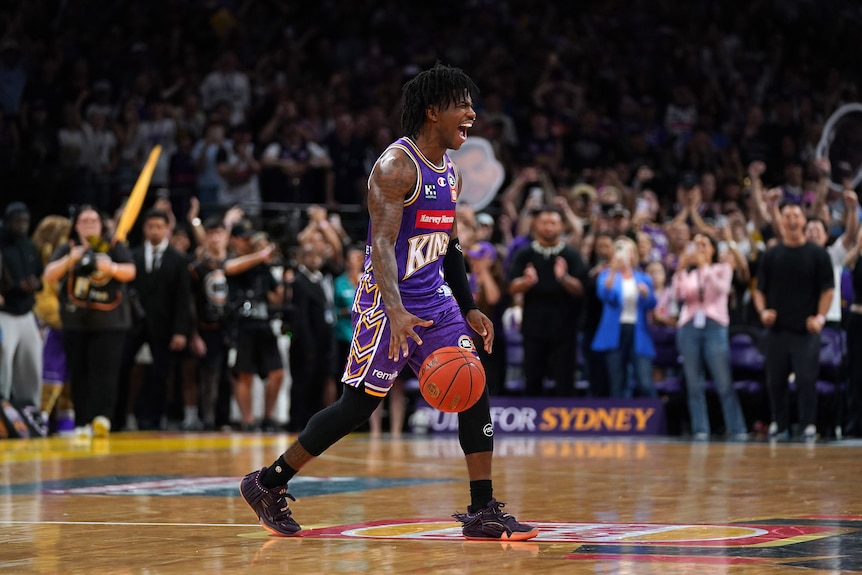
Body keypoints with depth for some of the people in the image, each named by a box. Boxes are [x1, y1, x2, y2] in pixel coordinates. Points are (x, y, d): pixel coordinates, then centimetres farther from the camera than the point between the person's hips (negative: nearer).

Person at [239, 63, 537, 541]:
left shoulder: (450, 174, 11)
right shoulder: (396, 166, -16)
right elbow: (381, 245, -24)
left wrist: (469, 308, 18)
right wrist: (396, 313, -36)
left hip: (435, 298, 8)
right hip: (387, 302, -8)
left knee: (475, 392, -3)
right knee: (358, 405, -3)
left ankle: (482, 511, 0)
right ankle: (267, 484, 11)